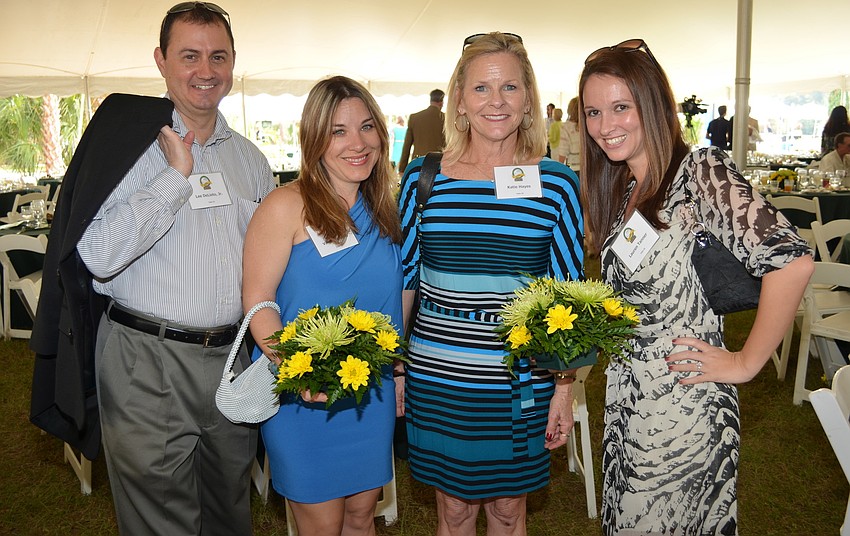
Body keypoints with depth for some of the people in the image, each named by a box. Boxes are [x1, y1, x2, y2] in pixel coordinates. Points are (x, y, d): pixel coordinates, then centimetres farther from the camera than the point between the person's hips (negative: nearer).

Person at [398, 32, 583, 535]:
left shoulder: (556, 183, -4)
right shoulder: (422, 178, -2)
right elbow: (405, 279, 5)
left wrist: (564, 389, -1)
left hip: (522, 382, 0)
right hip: (436, 379, 1)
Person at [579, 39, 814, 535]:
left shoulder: (700, 170, -15)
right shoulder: (620, 189, 9)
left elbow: (792, 260, -26)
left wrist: (746, 363, -19)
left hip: (684, 401, -7)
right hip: (627, 400, 7)